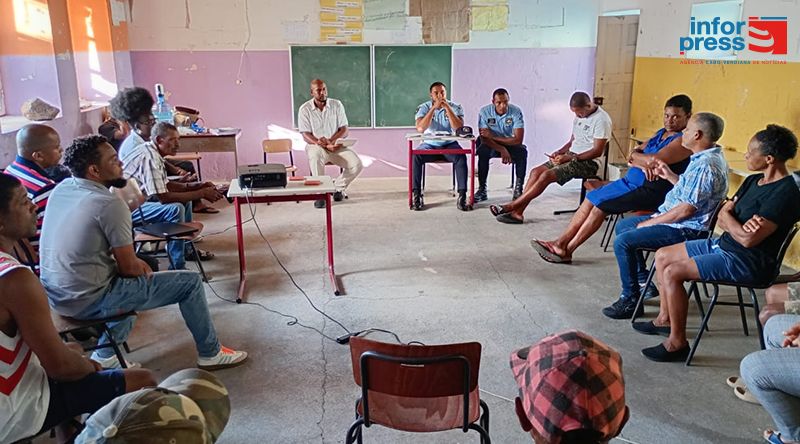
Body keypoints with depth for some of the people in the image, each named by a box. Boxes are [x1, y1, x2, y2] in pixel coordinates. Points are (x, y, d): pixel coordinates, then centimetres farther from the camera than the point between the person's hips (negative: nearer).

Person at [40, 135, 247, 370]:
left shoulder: (61, 188, 4)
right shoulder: (109, 204, -21)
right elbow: (129, 268, -15)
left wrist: (136, 263, 10)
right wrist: (141, 268, 8)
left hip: (55, 295, 8)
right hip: (88, 302, -8)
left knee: (135, 275, 34)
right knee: (191, 282, 2)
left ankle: (105, 356, 29)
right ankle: (210, 353, 19)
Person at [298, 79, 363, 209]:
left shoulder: (337, 105, 2)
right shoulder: (304, 109, -3)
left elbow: (344, 130, -2)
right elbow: (306, 136, -8)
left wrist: (331, 140, -21)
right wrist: (323, 144, -25)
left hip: (336, 145, 2)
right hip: (316, 145, -2)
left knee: (357, 164, -21)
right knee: (315, 156, -39)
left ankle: (338, 186, 7)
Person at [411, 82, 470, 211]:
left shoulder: (455, 107, 1)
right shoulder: (424, 108, 0)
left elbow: (459, 128, -16)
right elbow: (420, 128, -18)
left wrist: (447, 107, -20)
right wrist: (434, 108, -20)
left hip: (449, 144, 0)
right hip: (429, 144, 0)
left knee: (461, 157, -32)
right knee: (416, 156, -31)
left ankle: (462, 196, -28)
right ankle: (416, 195, -24)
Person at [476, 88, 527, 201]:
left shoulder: (516, 111, -16)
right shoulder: (484, 112, -15)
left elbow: (518, 140, -22)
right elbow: (484, 138, -19)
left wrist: (492, 137, -25)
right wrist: (502, 149, -35)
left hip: (510, 144, 0)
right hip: (491, 145, 0)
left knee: (522, 151, -30)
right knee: (482, 151, -32)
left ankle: (518, 188, -18)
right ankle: (482, 189, -24)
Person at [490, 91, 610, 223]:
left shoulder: (601, 119, -14)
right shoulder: (579, 116, 13)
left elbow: (597, 151, -17)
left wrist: (571, 158, -21)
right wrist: (559, 152, 2)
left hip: (588, 162, -9)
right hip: (571, 156, 9)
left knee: (547, 175, -24)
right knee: (536, 171, -9)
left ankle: (512, 206, -18)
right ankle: (517, 212, -17)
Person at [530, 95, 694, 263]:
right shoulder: (660, 133, 17)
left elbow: (656, 160, -25)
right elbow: (631, 158, 8)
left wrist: (635, 156, -7)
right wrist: (642, 163, -14)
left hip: (650, 191, -9)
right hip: (630, 181, 9)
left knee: (601, 205, -19)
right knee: (590, 200, -4)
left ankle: (567, 251, -13)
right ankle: (560, 242, -4)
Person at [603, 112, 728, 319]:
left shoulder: (705, 165, -25)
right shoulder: (708, 156, 9)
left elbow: (686, 209, -26)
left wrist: (649, 223, -17)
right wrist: (670, 176, 13)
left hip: (685, 230, -11)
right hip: (676, 220, 11)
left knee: (623, 242, -20)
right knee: (623, 225, 19)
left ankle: (630, 301, -8)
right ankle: (643, 280, 23)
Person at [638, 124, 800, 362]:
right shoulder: (754, 181, 8)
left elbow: (749, 239, -26)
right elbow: (722, 218, 5)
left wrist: (728, 218, -7)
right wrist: (738, 225, -18)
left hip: (747, 262, -10)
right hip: (722, 244, 10)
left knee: (672, 272, -22)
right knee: (662, 256, 11)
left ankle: (677, 343, -11)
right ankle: (666, 318, 23)